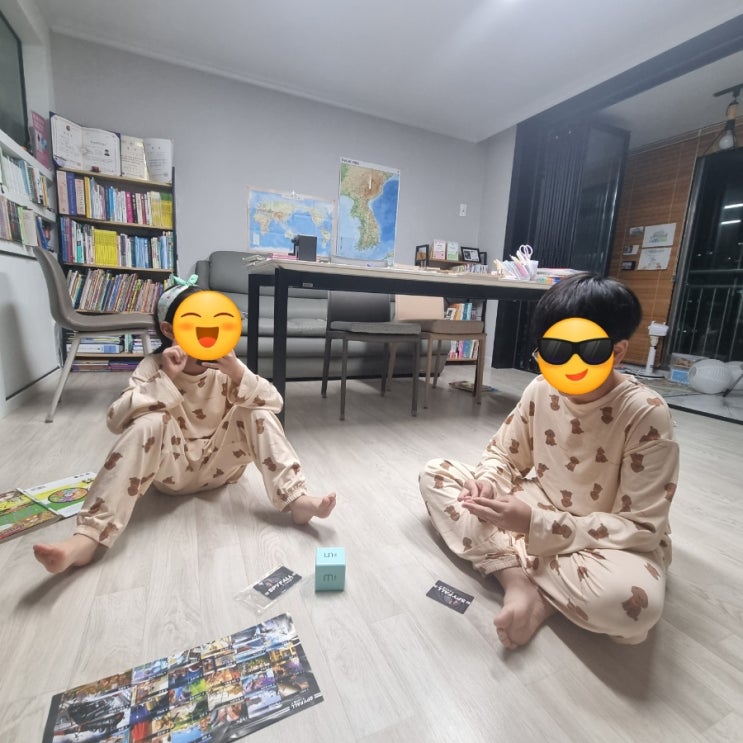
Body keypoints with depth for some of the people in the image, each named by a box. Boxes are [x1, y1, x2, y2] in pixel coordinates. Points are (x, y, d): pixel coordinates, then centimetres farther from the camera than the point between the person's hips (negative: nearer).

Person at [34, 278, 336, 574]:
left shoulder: (224, 364, -7)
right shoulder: (153, 366, -10)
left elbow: (274, 402, -16)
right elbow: (116, 420, -22)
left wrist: (238, 373, -32)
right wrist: (165, 378, -31)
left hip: (220, 463, 1)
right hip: (173, 468, -1)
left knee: (257, 412, -22)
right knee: (150, 422, -29)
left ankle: (296, 499, -29)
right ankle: (87, 537, -34)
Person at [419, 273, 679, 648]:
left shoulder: (646, 414, -22)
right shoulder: (541, 391, -10)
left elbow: (640, 528, -20)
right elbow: (502, 454, 3)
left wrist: (537, 524, -30)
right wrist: (488, 482, -21)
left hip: (611, 543, -4)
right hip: (534, 512, 5)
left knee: (634, 601, -40)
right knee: (435, 473, -8)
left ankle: (509, 558, -16)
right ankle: (518, 581, -21)